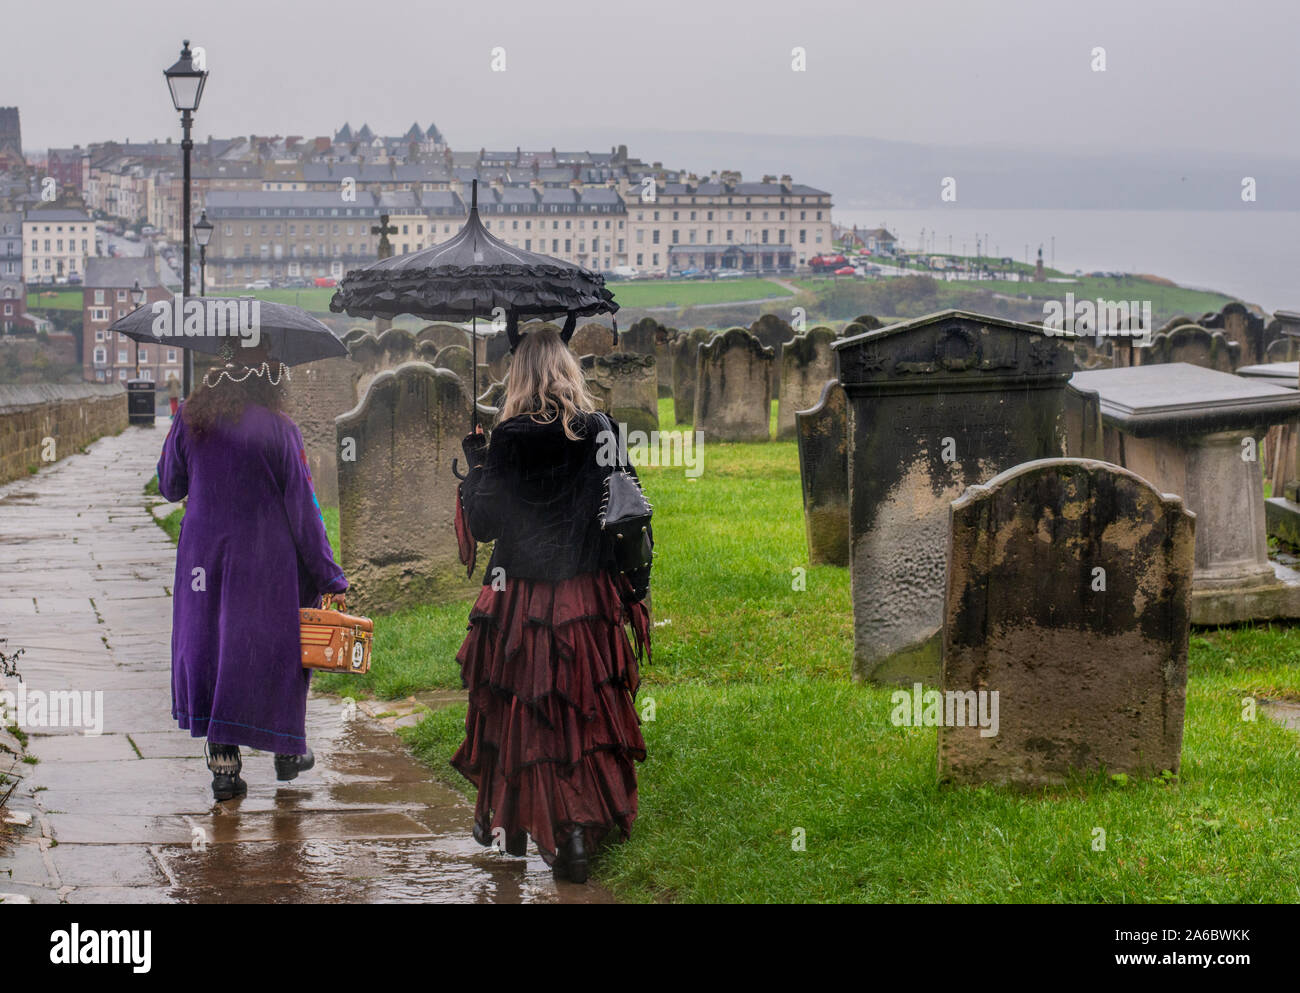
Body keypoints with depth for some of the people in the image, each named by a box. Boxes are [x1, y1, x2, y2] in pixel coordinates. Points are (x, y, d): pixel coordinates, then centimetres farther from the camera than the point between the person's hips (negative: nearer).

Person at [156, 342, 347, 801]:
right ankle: (288, 751, 24)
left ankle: (223, 762, 6)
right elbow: (302, 508, -9)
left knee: (211, 644, 9)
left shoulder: (190, 421, -2)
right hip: (266, 562, -3)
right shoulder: (278, 430, -12)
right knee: (274, 648, 12)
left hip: (202, 554, 3)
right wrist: (329, 577, -3)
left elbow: (169, 487, 11)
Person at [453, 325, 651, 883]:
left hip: (519, 600, -2)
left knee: (515, 710, 12)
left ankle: (505, 825, 24)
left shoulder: (510, 441, -11)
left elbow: (482, 524, -7)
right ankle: (576, 835, 4)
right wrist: (633, 591, 8)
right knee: (584, 710, 8)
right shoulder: (599, 435, -4)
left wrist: (474, 465, 6)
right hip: (586, 599, 2)